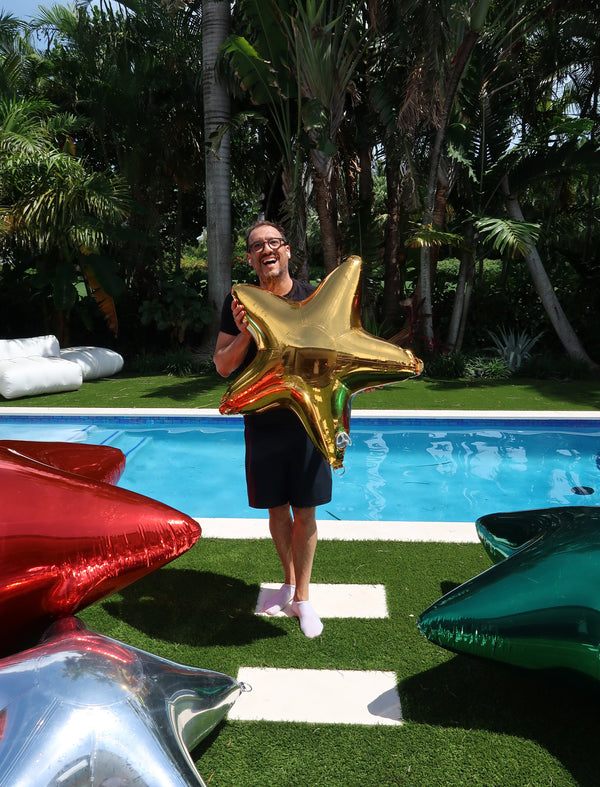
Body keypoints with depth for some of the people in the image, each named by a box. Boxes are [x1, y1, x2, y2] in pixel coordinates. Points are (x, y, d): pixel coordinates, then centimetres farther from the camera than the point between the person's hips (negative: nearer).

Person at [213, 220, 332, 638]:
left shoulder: (313, 297, -3)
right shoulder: (239, 303, 0)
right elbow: (222, 366, -1)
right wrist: (244, 333, -18)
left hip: (306, 419, -1)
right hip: (262, 422, 2)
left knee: (305, 511, 4)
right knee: (277, 509, 13)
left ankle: (302, 596, 21)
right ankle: (289, 582, 35)